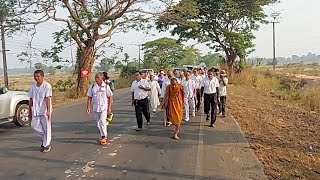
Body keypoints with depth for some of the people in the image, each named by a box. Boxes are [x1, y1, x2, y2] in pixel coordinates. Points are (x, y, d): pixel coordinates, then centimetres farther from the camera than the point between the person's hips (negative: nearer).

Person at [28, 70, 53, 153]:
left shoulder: (47, 86, -9)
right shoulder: (32, 86, 8)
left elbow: (48, 99, -14)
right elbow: (31, 99, 12)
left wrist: (48, 110, -19)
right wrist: (30, 111, 12)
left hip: (45, 111, -5)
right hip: (35, 110, 6)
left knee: (46, 127, 1)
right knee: (34, 125, 2)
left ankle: (46, 145, 14)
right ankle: (45, 139, 25)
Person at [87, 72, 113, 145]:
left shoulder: (106, 87, -4)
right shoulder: (92, 86, 1)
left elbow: (110, 97, 0)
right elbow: (89, 98, 4)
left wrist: (109, 108, -4)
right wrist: (88, 107, -4)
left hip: (104, 107, -3)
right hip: (95, 107, 4)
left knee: (102, 121, -16)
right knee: (98, 123, 11)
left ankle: (104, 137, -3)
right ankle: (103, 136, 28)